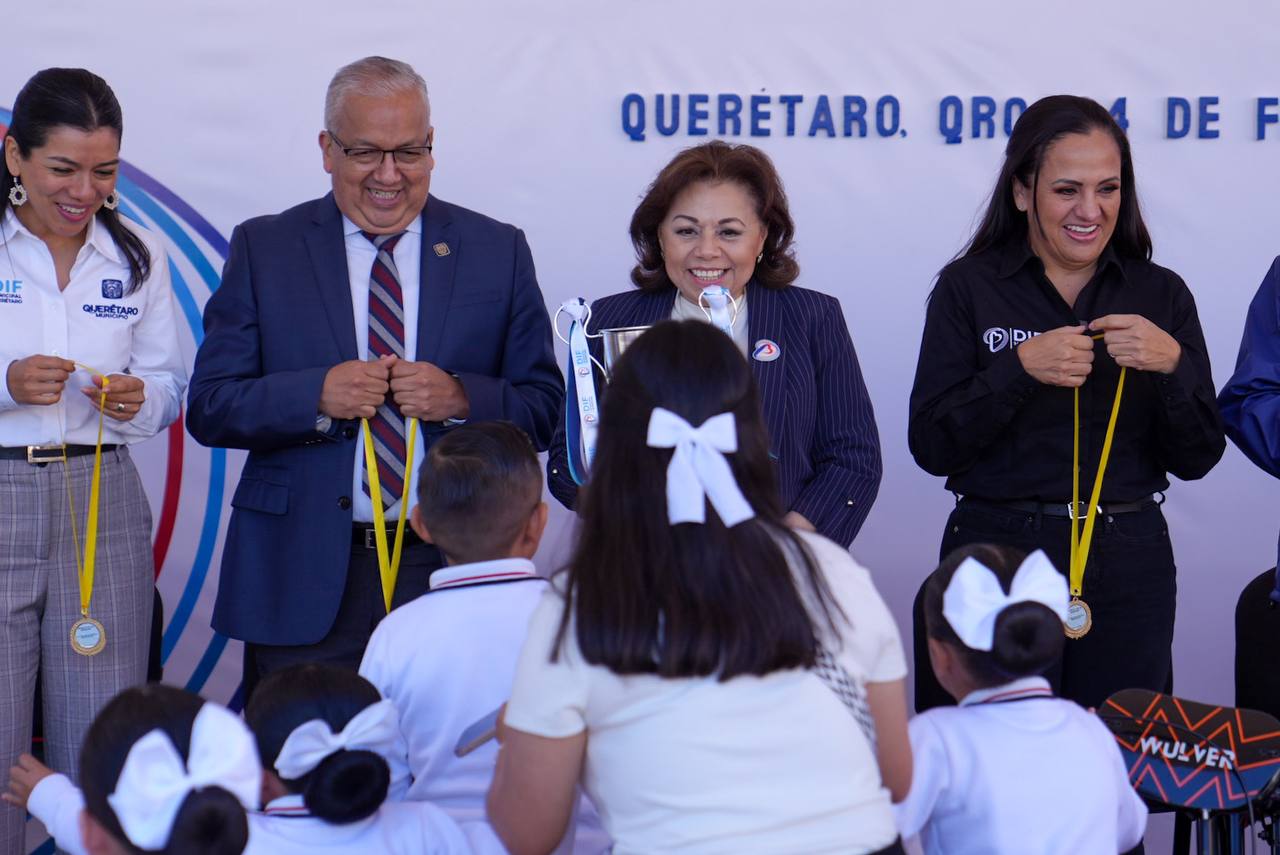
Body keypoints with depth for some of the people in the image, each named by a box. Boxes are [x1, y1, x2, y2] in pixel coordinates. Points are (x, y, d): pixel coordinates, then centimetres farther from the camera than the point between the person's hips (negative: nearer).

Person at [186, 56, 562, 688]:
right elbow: (208, 407, 1)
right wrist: (318, 395, -15)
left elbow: (547, 408, 5)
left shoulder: (498, 251, 8)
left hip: (452, 567, 1)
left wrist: (461, 398, -14)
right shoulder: (263, 249, 6)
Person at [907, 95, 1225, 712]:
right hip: (998, 552, -2)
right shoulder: (969, 288, 0)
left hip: (1129, 563, 2)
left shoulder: (1161, 294, 7)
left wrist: (1172, 364, -13)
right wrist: (1019, 369, -17)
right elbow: (931, 447, -6)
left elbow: (1196, 458, 4)